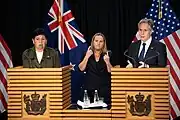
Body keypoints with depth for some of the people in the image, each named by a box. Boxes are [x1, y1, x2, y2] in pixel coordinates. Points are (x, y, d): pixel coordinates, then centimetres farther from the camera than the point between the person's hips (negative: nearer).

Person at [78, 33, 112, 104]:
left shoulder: (107, 55, 4)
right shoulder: (87, 54, 7)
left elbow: (111, 71, -3)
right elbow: (81, 68, -4)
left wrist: (107, 62, -20)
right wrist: (87, 57, -14)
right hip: (89, 89, 1)